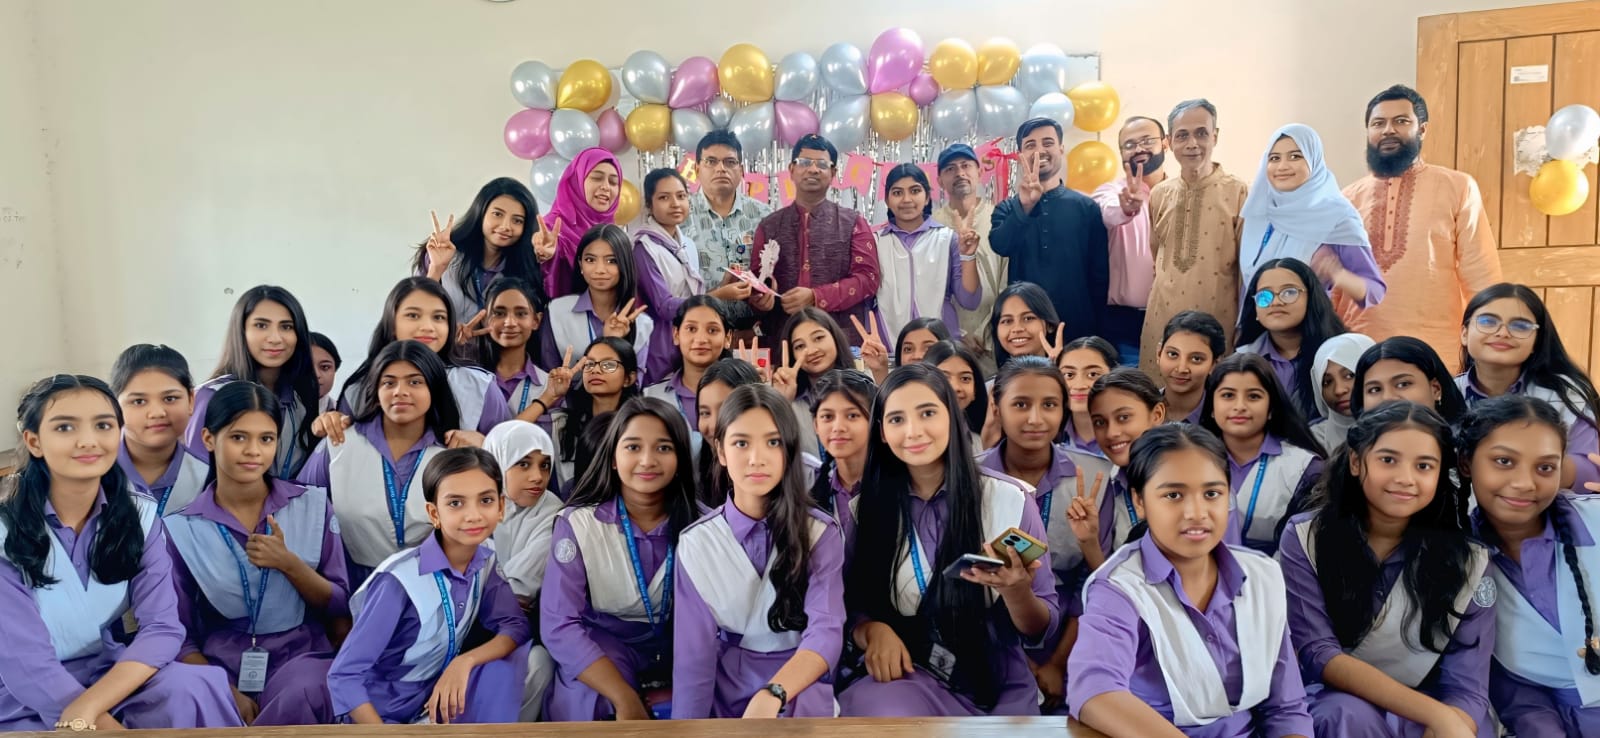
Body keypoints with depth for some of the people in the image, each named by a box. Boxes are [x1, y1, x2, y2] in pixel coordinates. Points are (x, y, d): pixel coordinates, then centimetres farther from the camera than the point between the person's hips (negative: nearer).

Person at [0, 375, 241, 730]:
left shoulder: (140, 515, -3)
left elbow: (163, 627, -11)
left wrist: (87, 708, -27)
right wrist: (109, 727, -27)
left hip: (112, 676, 4)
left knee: (190, 689, -27)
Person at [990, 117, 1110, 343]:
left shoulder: (1086, 207, 3)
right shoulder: (1008, 208, 6)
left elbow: (1100, 274, 3)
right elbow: (1000, 246, -14)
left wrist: (1096, 328, 0)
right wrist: (1025, 205, -27)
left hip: (1077, 326, 0)